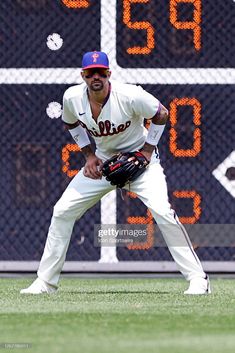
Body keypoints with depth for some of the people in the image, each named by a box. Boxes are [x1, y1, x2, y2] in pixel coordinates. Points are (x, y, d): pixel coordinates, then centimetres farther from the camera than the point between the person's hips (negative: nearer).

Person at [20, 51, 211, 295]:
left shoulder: (130, 96, -27)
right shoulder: (72, 98, -15)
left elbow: (161, 114, -10)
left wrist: (147, 152, -15)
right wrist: (89, 155, -1)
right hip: (102, 161, 4)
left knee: (162, 212, -25)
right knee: (62, 211, -4)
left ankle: (197, 278, -17)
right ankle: (45, 282, 5)